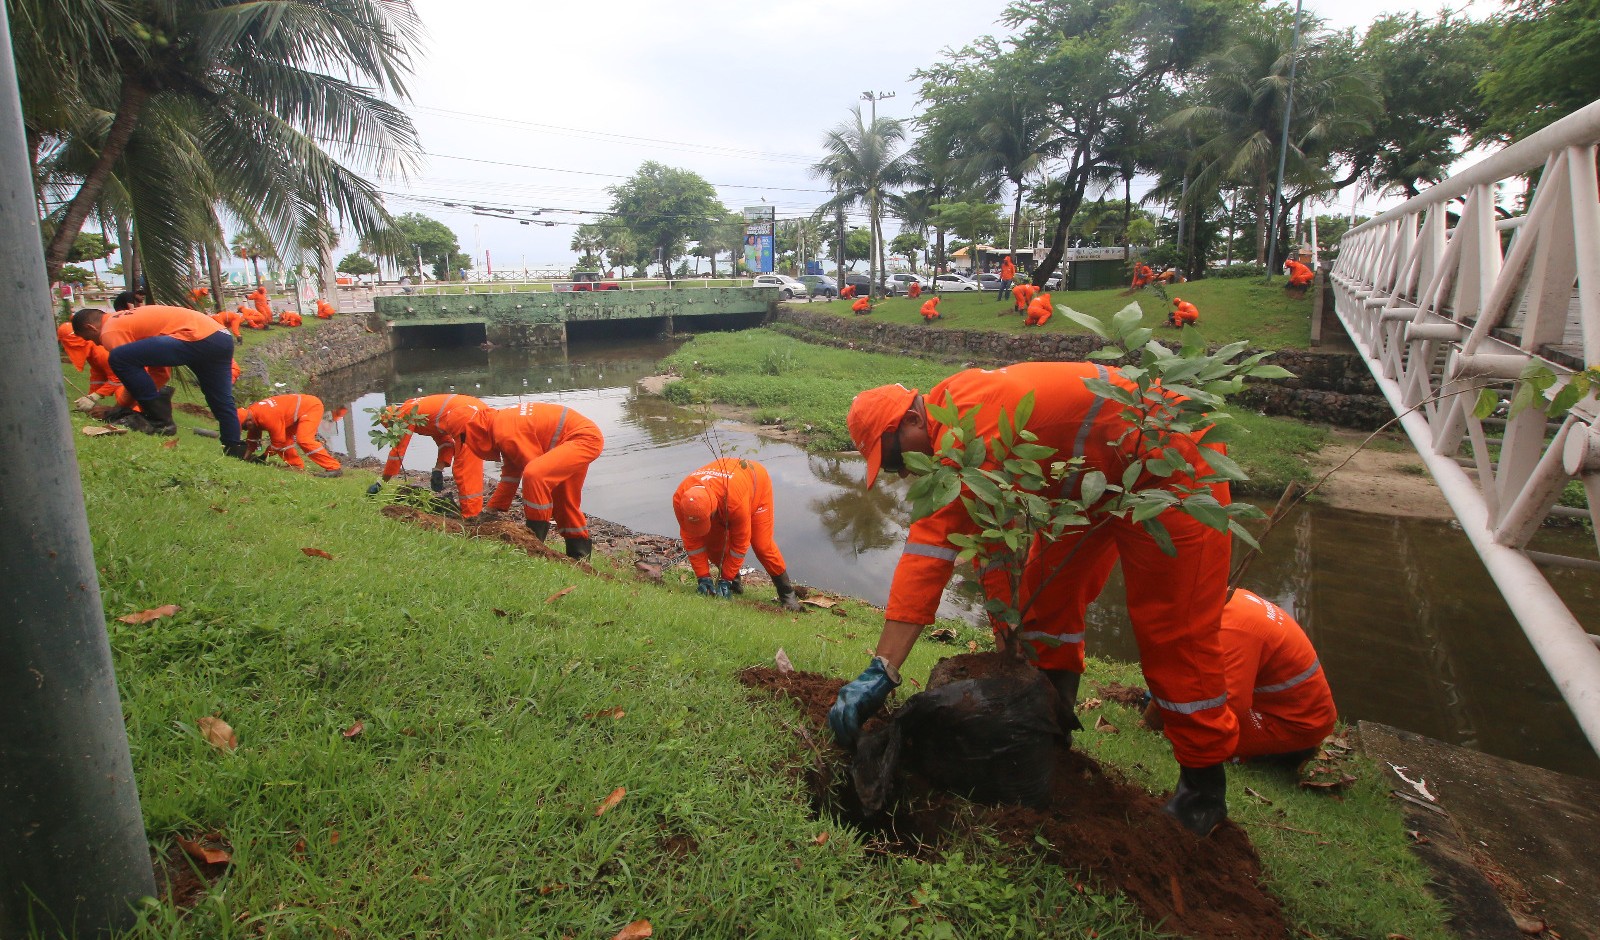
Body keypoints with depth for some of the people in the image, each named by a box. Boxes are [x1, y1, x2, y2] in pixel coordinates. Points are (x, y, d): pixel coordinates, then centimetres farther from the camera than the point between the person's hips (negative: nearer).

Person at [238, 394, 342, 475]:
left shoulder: (267, 417, -30)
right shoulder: (251, 413, 1)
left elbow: (278, 442, -20)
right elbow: (252, 440, 11)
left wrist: (264, 456, -8)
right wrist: (245, 459, 6)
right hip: (300, 408, 11)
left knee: (303, 440, -23)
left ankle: (334, 468, -25)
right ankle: (297, 465, 11)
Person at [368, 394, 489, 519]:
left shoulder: (406, 413, 3)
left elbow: (398, 450, 4)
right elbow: (445, 441, 24)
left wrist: (383, 481, 11)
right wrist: (439, 469, 14)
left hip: (468, 417, -9)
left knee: (464, 470, -4)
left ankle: (471, 516, -4)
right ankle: (473, 511, 21)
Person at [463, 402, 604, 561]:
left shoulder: (506, 433, -19)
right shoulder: (502, 421, 12)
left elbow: (535, 471, -14)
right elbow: (510, 475, 18)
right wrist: (491, 510, 21)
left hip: (586, 439, -11)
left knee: (534, 475, -26)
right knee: (564, 500, 21)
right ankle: (579, 553, 35)